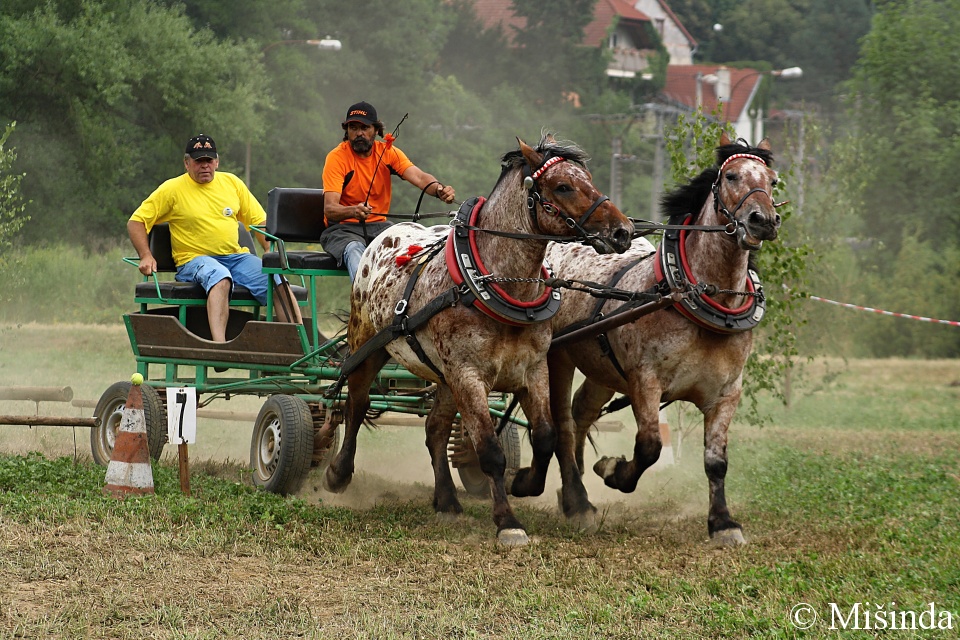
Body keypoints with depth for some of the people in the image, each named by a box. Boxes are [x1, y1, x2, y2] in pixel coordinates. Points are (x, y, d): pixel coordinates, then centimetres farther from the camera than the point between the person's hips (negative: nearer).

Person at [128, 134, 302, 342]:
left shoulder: (232, 182, 15)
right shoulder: (172, 189, 3)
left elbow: (259, 221, 18)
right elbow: (136, 221, 4)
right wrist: (146, 256, -11)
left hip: (237, 256, 4)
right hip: (194, 260, -4)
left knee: (278, 280, -21)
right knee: (220, 277, -39)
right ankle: (219, 345, -54)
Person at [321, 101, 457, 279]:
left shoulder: (388, 152, 0)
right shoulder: (337, 157, -12)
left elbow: (419, 177, -16)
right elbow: (329, 209, -21)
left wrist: (439, 189, -40)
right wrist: (353, 211, -44)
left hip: (378, 225, 4)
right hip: (342, 228, -4)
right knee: (354, 251, -37)